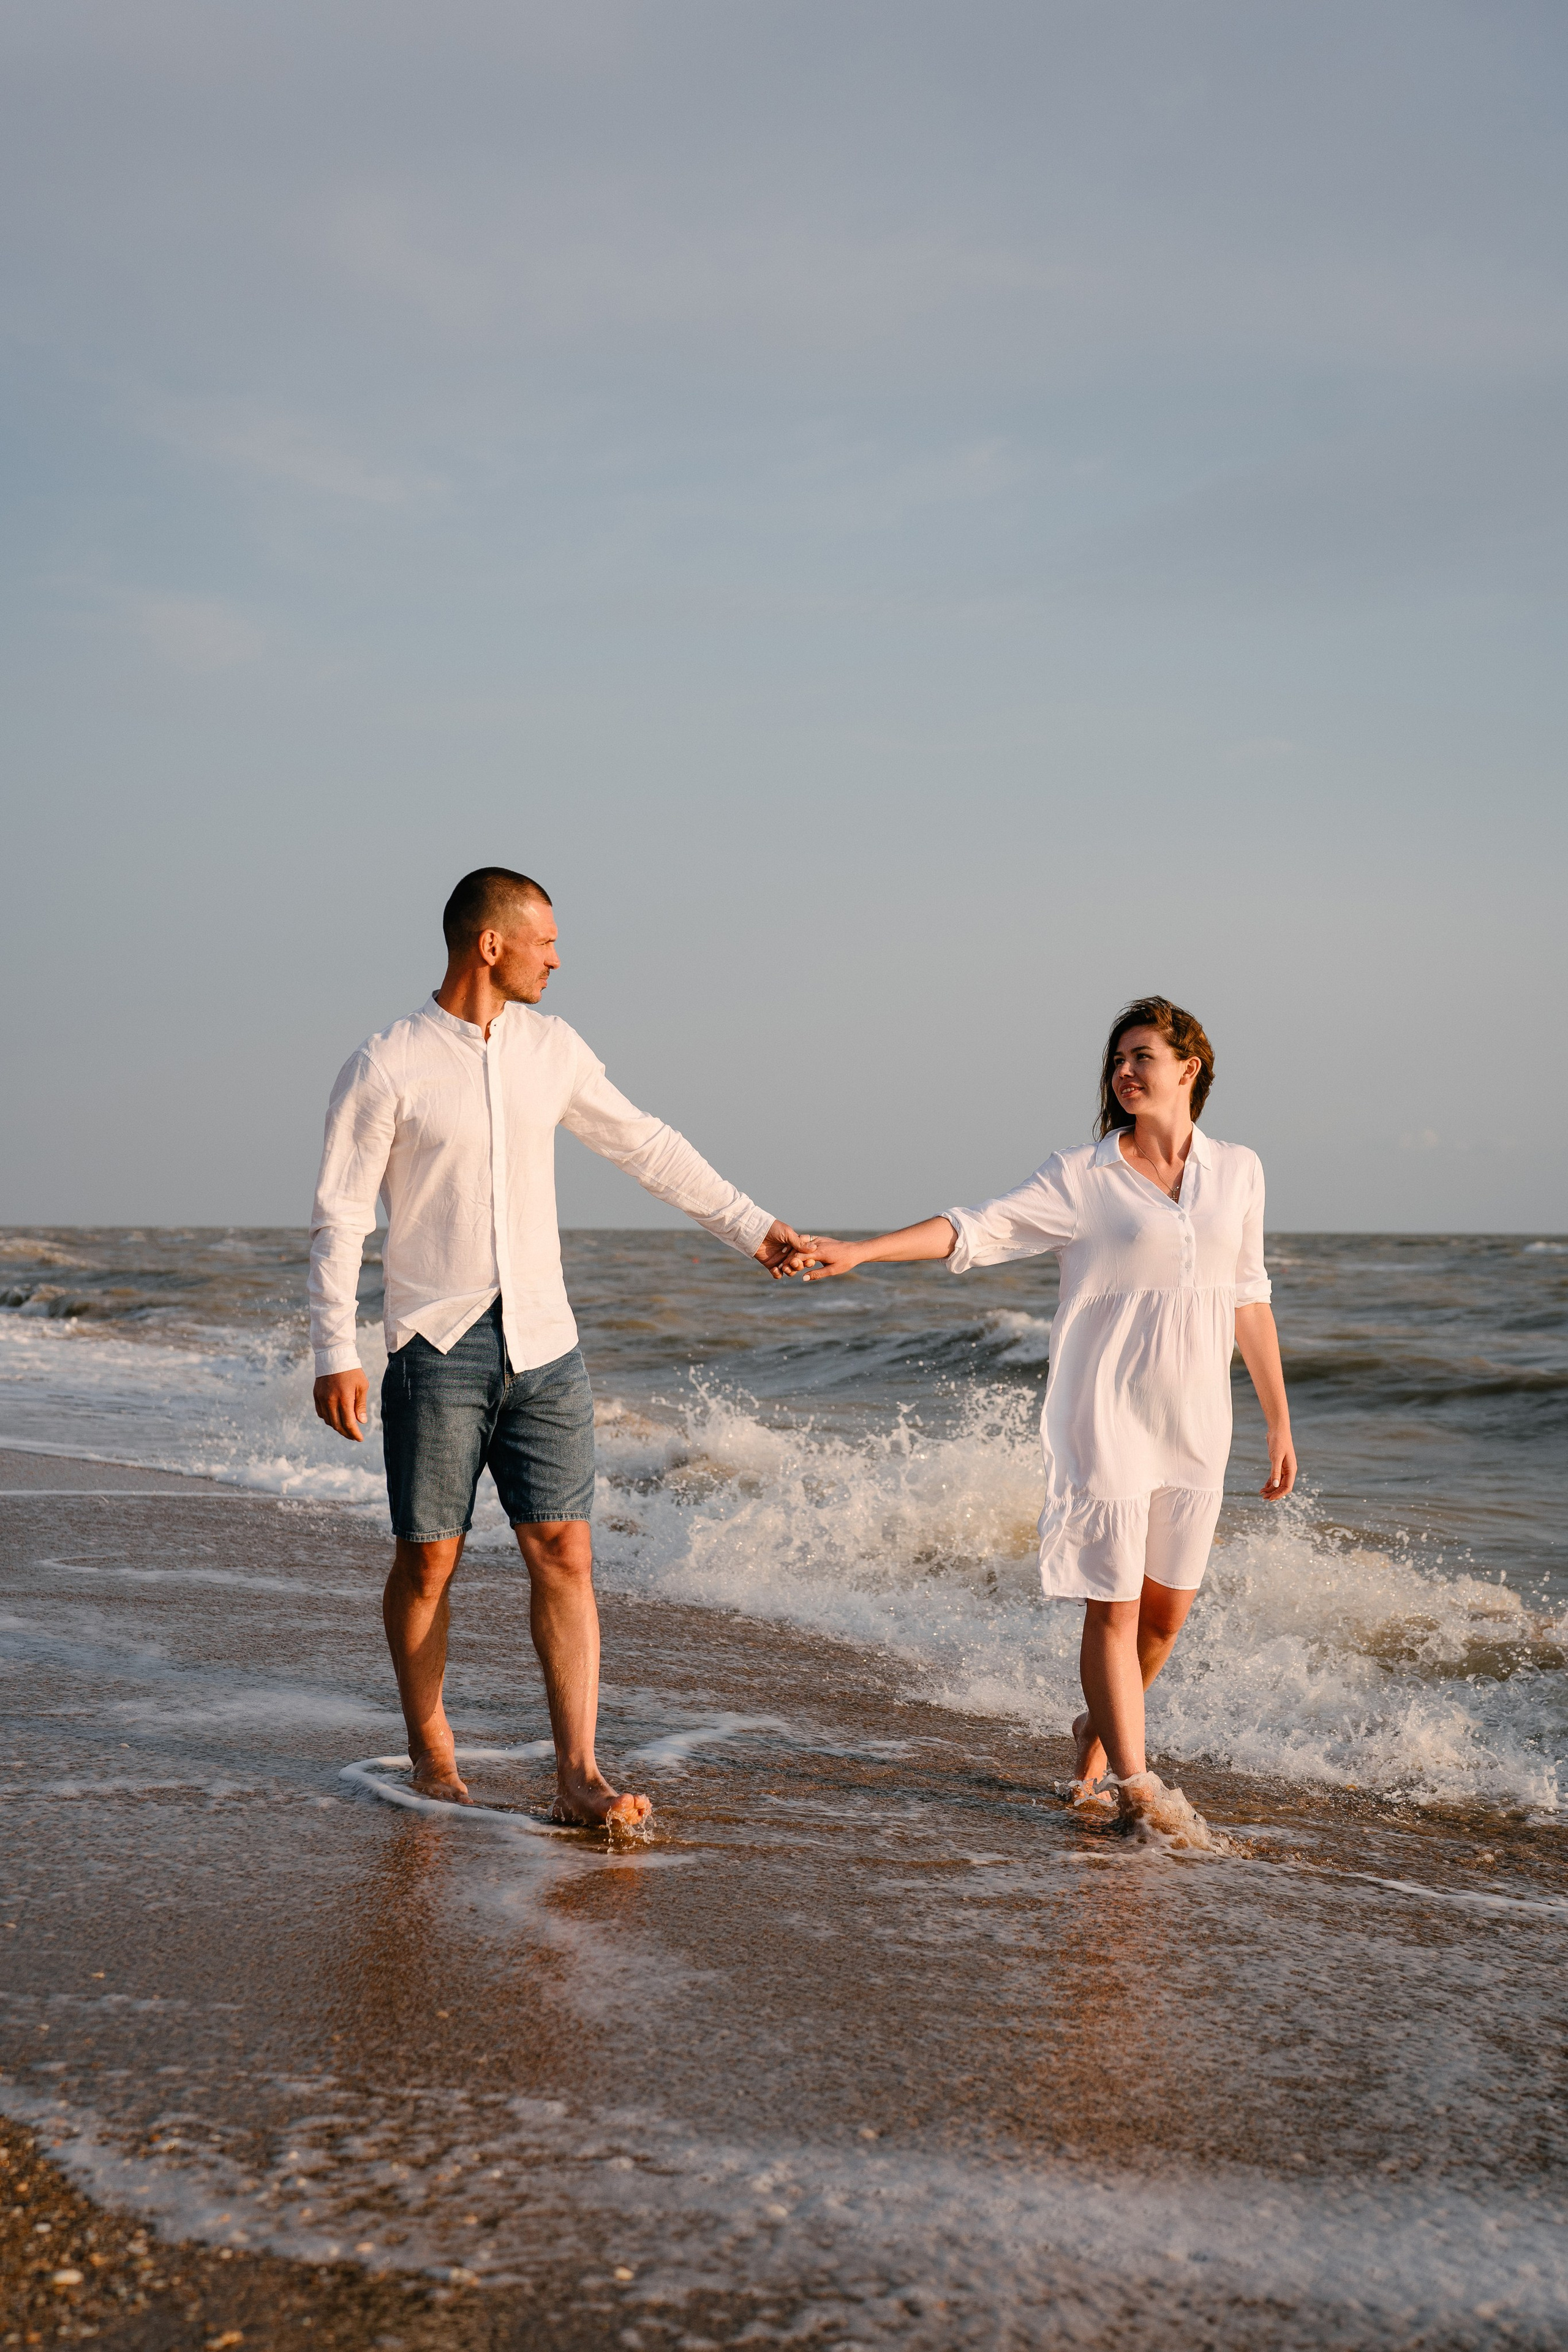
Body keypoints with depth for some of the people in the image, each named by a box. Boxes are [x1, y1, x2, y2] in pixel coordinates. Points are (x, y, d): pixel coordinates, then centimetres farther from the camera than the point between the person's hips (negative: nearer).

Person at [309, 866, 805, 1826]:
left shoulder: (550, 1047, 8)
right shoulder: (386, 1067, -6)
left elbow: (645, 1145, 17)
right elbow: (340, 1217, -5)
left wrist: (750, 1224, 17)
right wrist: (336, 1354, -11)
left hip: (544, 1347, 4)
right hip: (439, 1348, -4)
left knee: (564, 1553, -3)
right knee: (429, 1561, 3)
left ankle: (579, 1774, -2)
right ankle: (431, 1745, 24)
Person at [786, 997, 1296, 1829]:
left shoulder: (1237, 1171, 8)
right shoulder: (1081, 1177, -3)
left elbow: (1248, 1299, 14)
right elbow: (976, 1230, -9)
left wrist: (1279, 1420, 15)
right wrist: (858, 1250, -20)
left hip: (1195, 1423, 4)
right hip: (1107, 1419, -3)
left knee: (1167, 1610, 8)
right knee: (1113, 1606, -4)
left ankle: (1098, 1735, 33)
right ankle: (1134, 1783, 7)